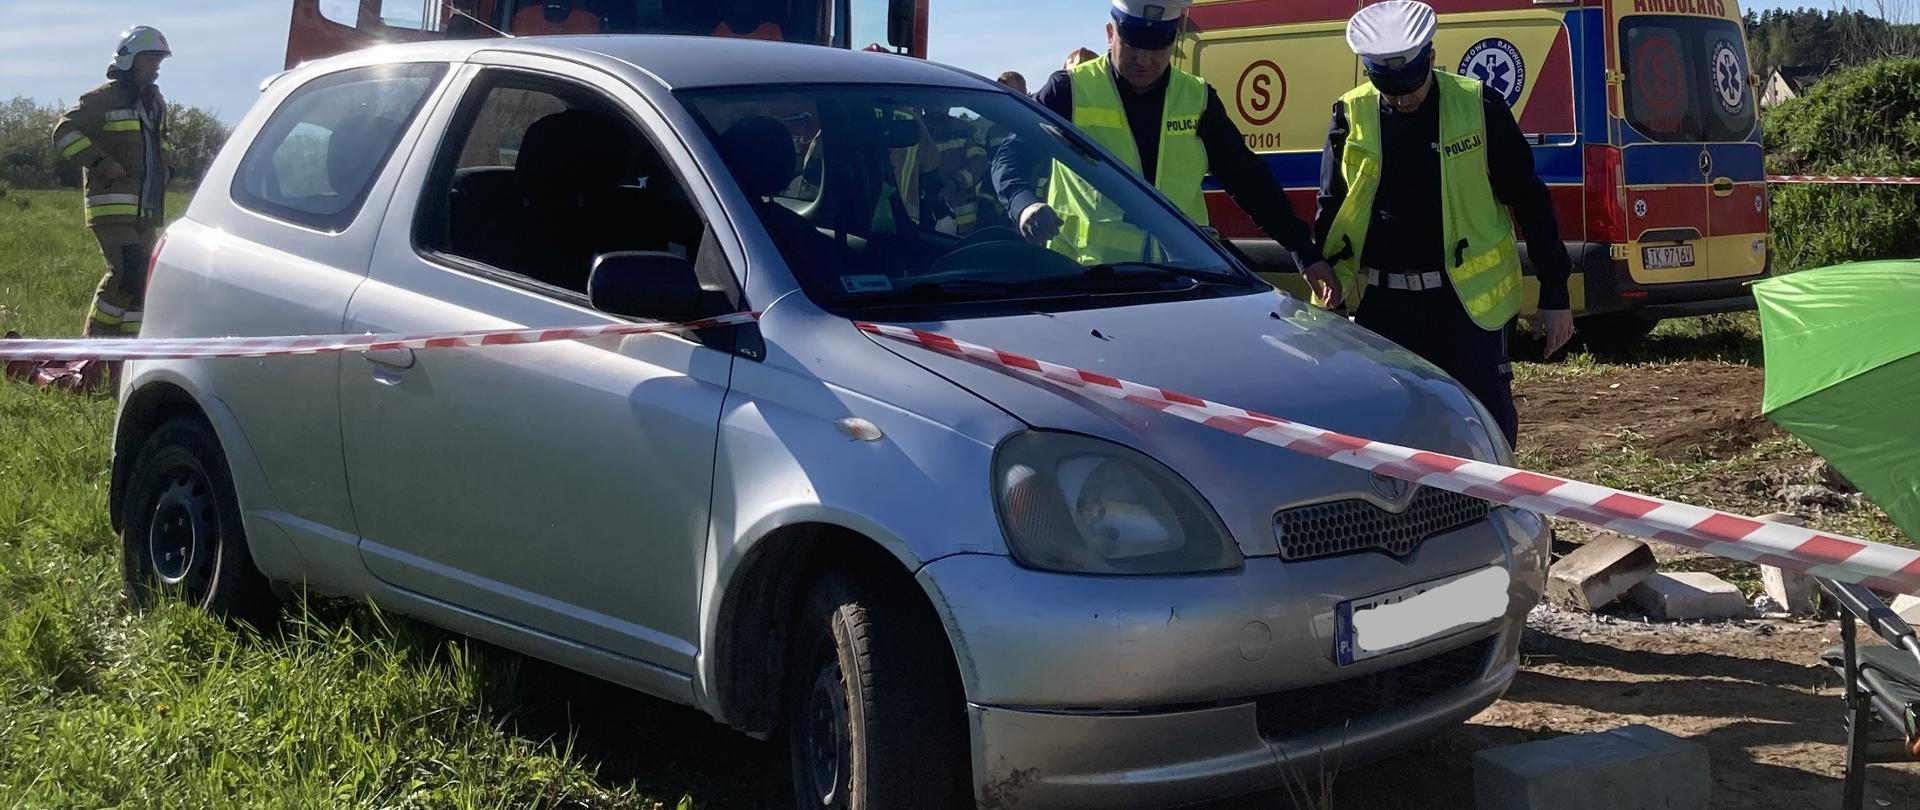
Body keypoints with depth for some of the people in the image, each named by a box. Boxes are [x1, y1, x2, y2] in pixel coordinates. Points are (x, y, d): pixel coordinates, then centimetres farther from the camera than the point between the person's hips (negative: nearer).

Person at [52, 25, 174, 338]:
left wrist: (166, 166, 19)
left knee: (142, 277, 8)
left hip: (145, 209, 9)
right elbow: (64, 133, -12)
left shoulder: (155, 102, 19)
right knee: (127, 272, -18)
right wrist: (100, 162, -19)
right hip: (112, 205, -8)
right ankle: (96, 342, -7)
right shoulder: (102, 99, -7)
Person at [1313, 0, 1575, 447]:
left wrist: (1554, 294, 0)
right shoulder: (1352, 116, 2)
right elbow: (1330, 209, 12)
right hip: (1381, 306, 2)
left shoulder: (1479, 107, -4)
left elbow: (1529, 200, 0)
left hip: (1466, 302, -2)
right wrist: (1324, 275, -3)